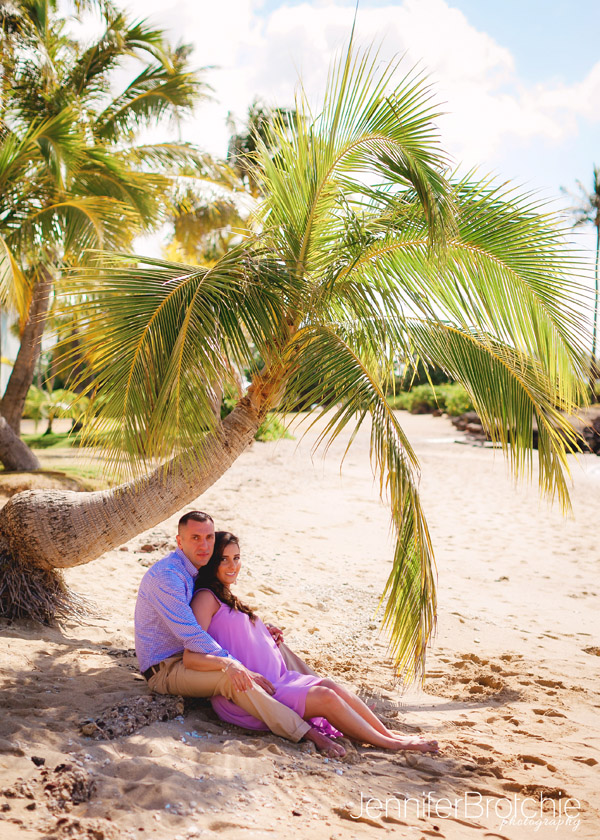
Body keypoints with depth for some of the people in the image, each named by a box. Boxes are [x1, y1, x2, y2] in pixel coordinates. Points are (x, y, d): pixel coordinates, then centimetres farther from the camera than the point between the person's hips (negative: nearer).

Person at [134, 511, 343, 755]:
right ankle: (308, 733, -34)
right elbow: (191, 635, -30)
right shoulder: (167, 575, -22)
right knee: (234, 678, -34)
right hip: (165, 668, -9)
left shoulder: (199, 571, 8)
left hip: (190, 653, 9)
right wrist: (234, 666, -36)